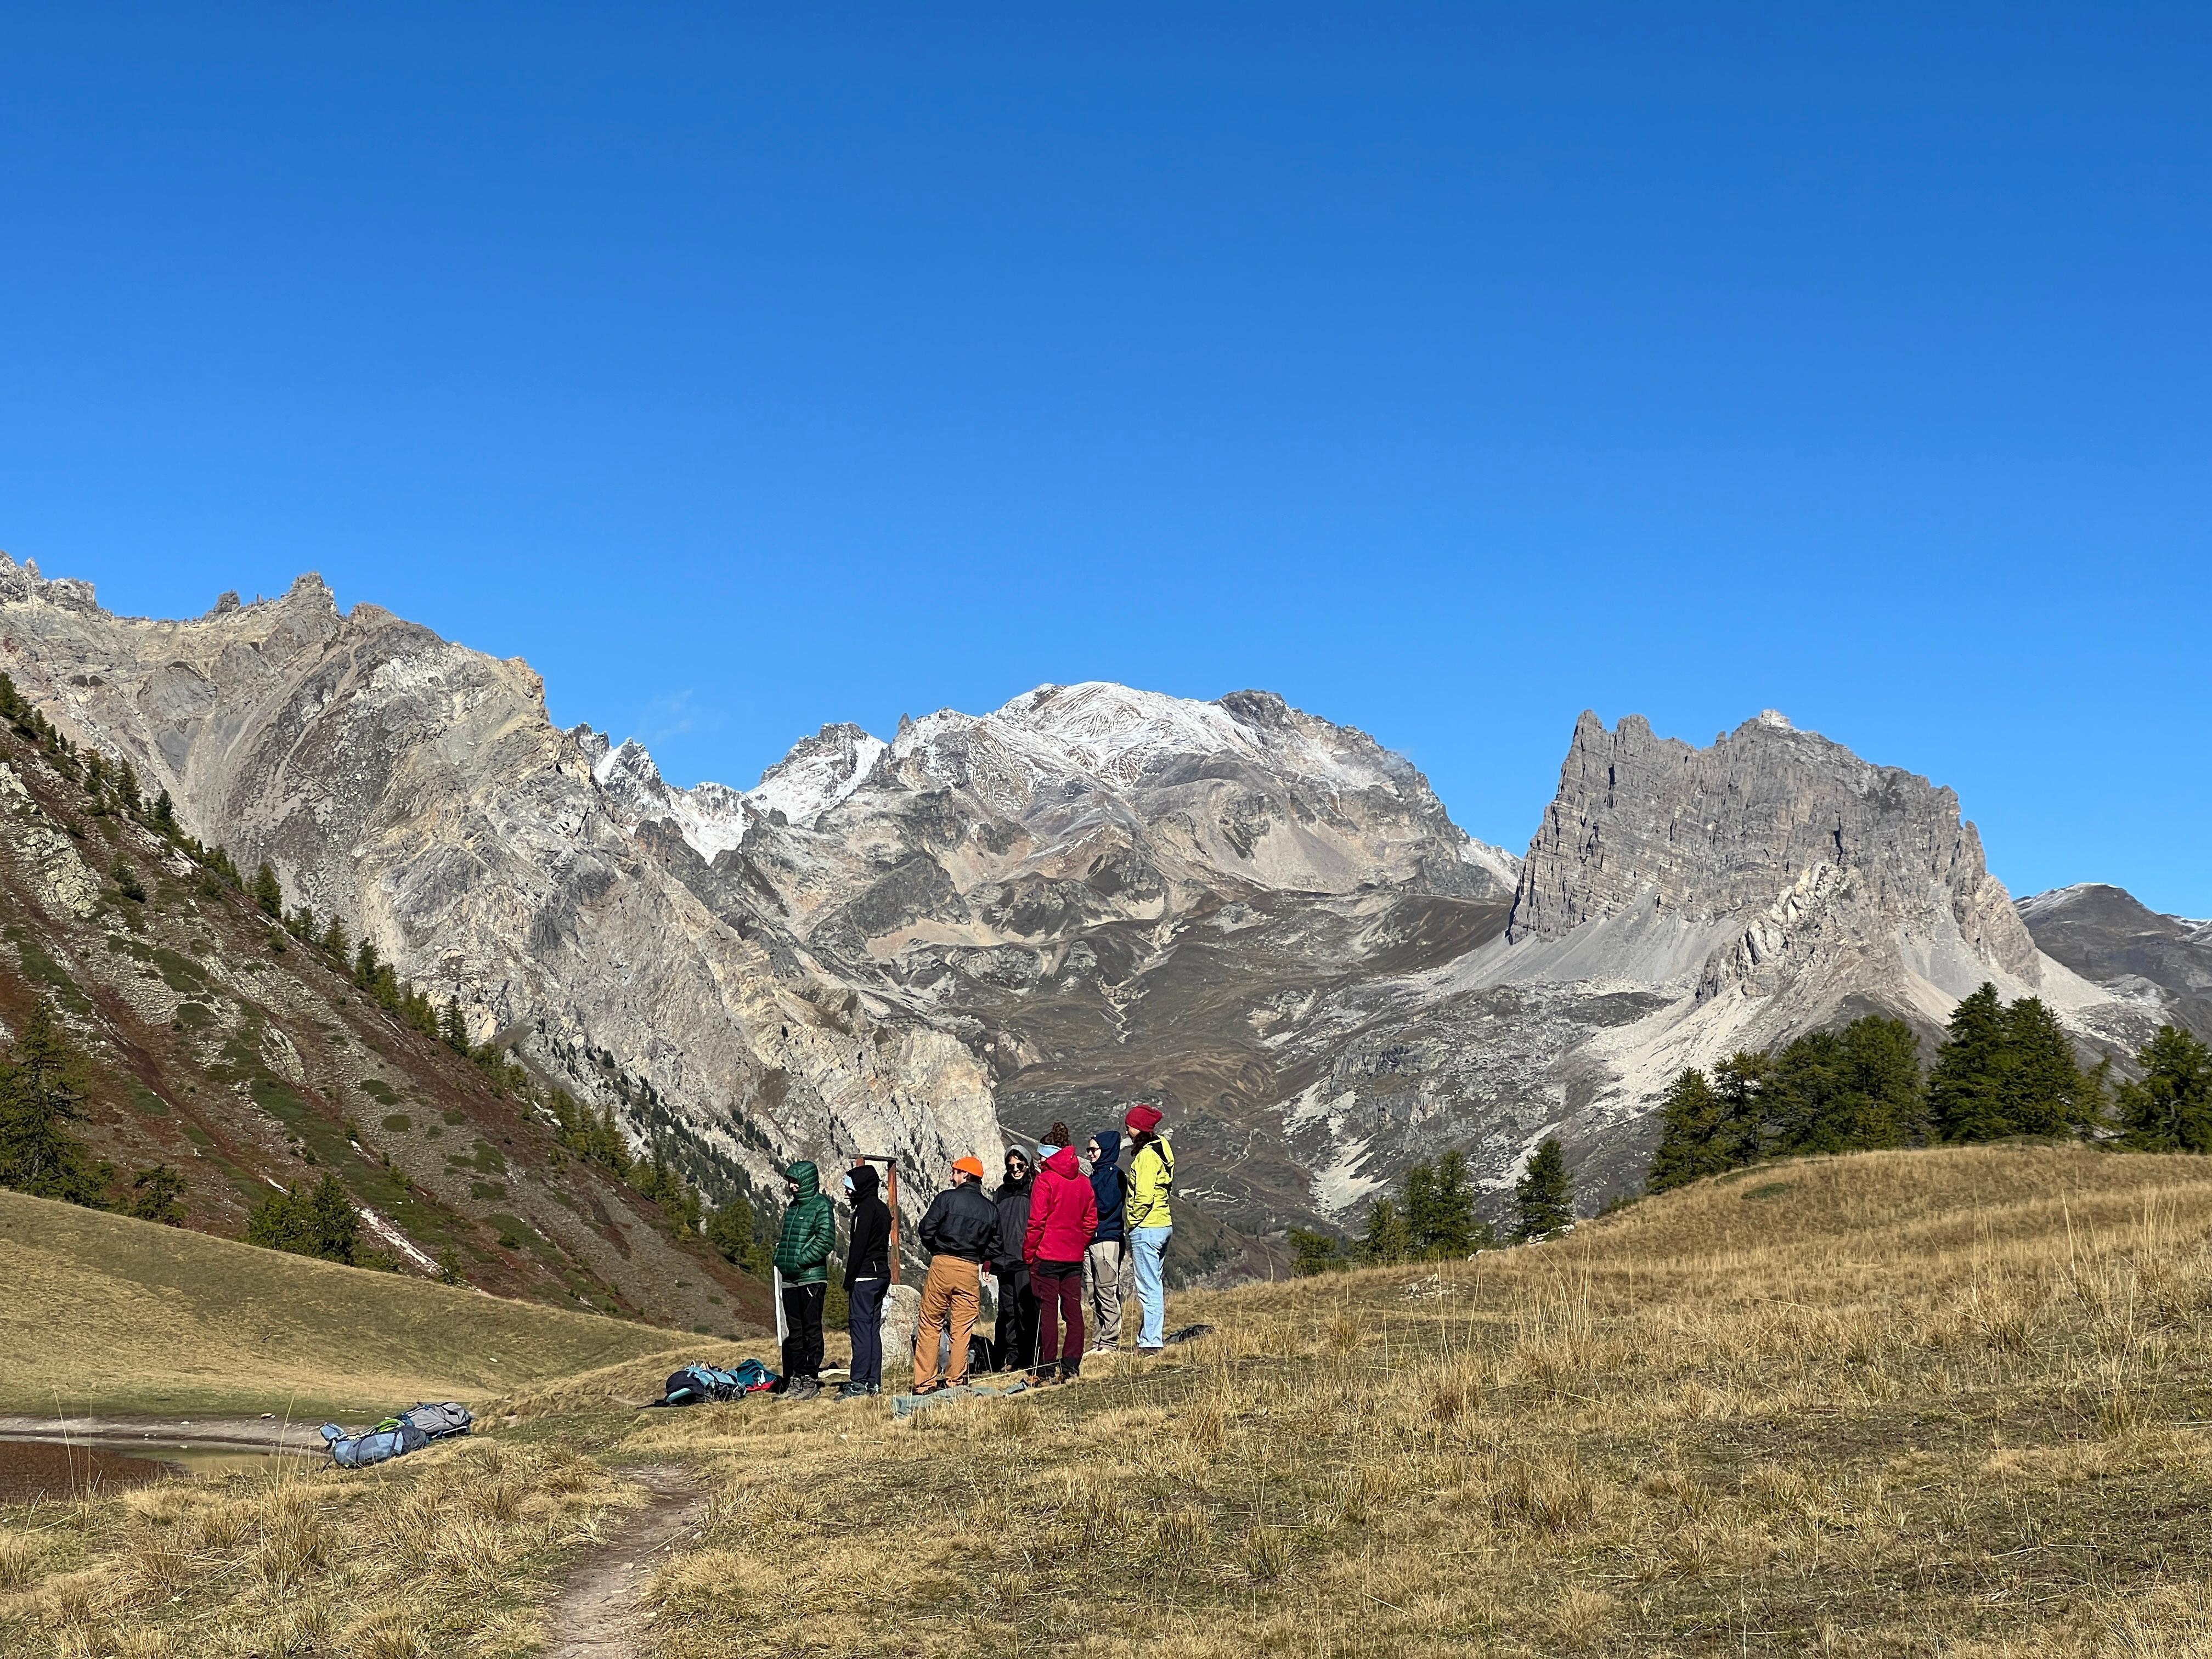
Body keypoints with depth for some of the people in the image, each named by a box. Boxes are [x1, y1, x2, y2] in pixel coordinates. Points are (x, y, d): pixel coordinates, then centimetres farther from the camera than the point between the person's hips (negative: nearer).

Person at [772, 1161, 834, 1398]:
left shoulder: (821, 1205, -7)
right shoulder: (793, 1207, 18)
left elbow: (826, 1241, -15)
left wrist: (800, 1261, -16)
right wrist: (781, 1258, 10)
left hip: (812, 1278, -8)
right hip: (790, 1279, 8)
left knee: (811, 1329, -3)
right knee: (794, 1331, 9)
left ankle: (810, 1380, 0)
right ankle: (795, 1380, 13)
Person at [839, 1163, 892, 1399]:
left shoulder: (866, 1208, -11)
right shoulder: (883, 1208, 18)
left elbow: (858, 1248, -16)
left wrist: (849, 1282, -14)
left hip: (865, 1276, -9)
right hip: (882, 1274, 9)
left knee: (860, 1327, -10)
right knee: (873, 1329, 9)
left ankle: (859, 1383, -14)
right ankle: (874, 1382, 8)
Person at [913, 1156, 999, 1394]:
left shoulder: (947, 1198, -3)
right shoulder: (991, 1209, 10)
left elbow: (927, 1229, -6)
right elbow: (994, 1246, 10)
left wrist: (937, 1251, 11)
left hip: (942, 1265, -3)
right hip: (971, 1270, 3)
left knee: (930, 1325, 4)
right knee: (962, 1327, 7)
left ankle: (924, 1382, 2)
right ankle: (956, 1380, 6)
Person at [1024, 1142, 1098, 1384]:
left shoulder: (1046, 1180, -10)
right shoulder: (1084, 1181, 7)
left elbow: (1037, 1221, -12)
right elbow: (1091, 1222, 10)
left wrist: (1028, 1252, -4)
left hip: (1047, 1255, -5)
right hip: (1074, 1257, 5)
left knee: (1047, 1312, -1)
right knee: (1074, 1311, 7)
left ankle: (1048, 1369, -1)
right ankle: (1071, 1367, 7)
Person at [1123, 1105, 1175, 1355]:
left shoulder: (1147, 1155, -15)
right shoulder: (1161, 1149, 14)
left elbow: (1144, 1196, -22)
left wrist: (1133, 1222, -9)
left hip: (1146, 1228, -10)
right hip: (1164, 1224, 10)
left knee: (1148, 1288, -6)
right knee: (1155, 1285, 15)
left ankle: (1150, 1343, -4)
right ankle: (1154, 1339, 20)